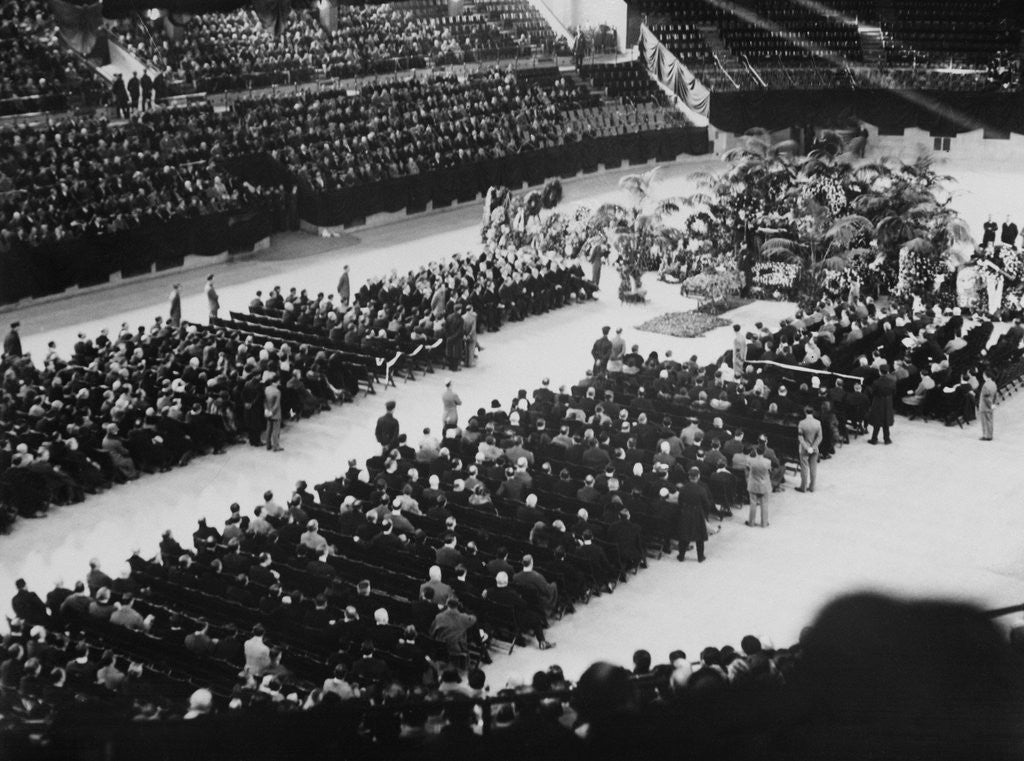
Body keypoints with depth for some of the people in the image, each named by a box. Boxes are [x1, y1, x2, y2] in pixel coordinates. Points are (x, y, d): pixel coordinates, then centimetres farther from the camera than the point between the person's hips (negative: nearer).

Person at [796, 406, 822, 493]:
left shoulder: (802, 423, -16)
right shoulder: (818, 423, -9)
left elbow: (800, 438, -15)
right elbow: (819, 437, -8)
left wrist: (807, 448, -12)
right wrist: (813, 447, -8)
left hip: (804, 449, -3)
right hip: (815, 450, 3)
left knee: (804, 468, 7)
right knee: (813, 468, 13)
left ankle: (803, 487, 14)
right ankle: (811, 487, 20)